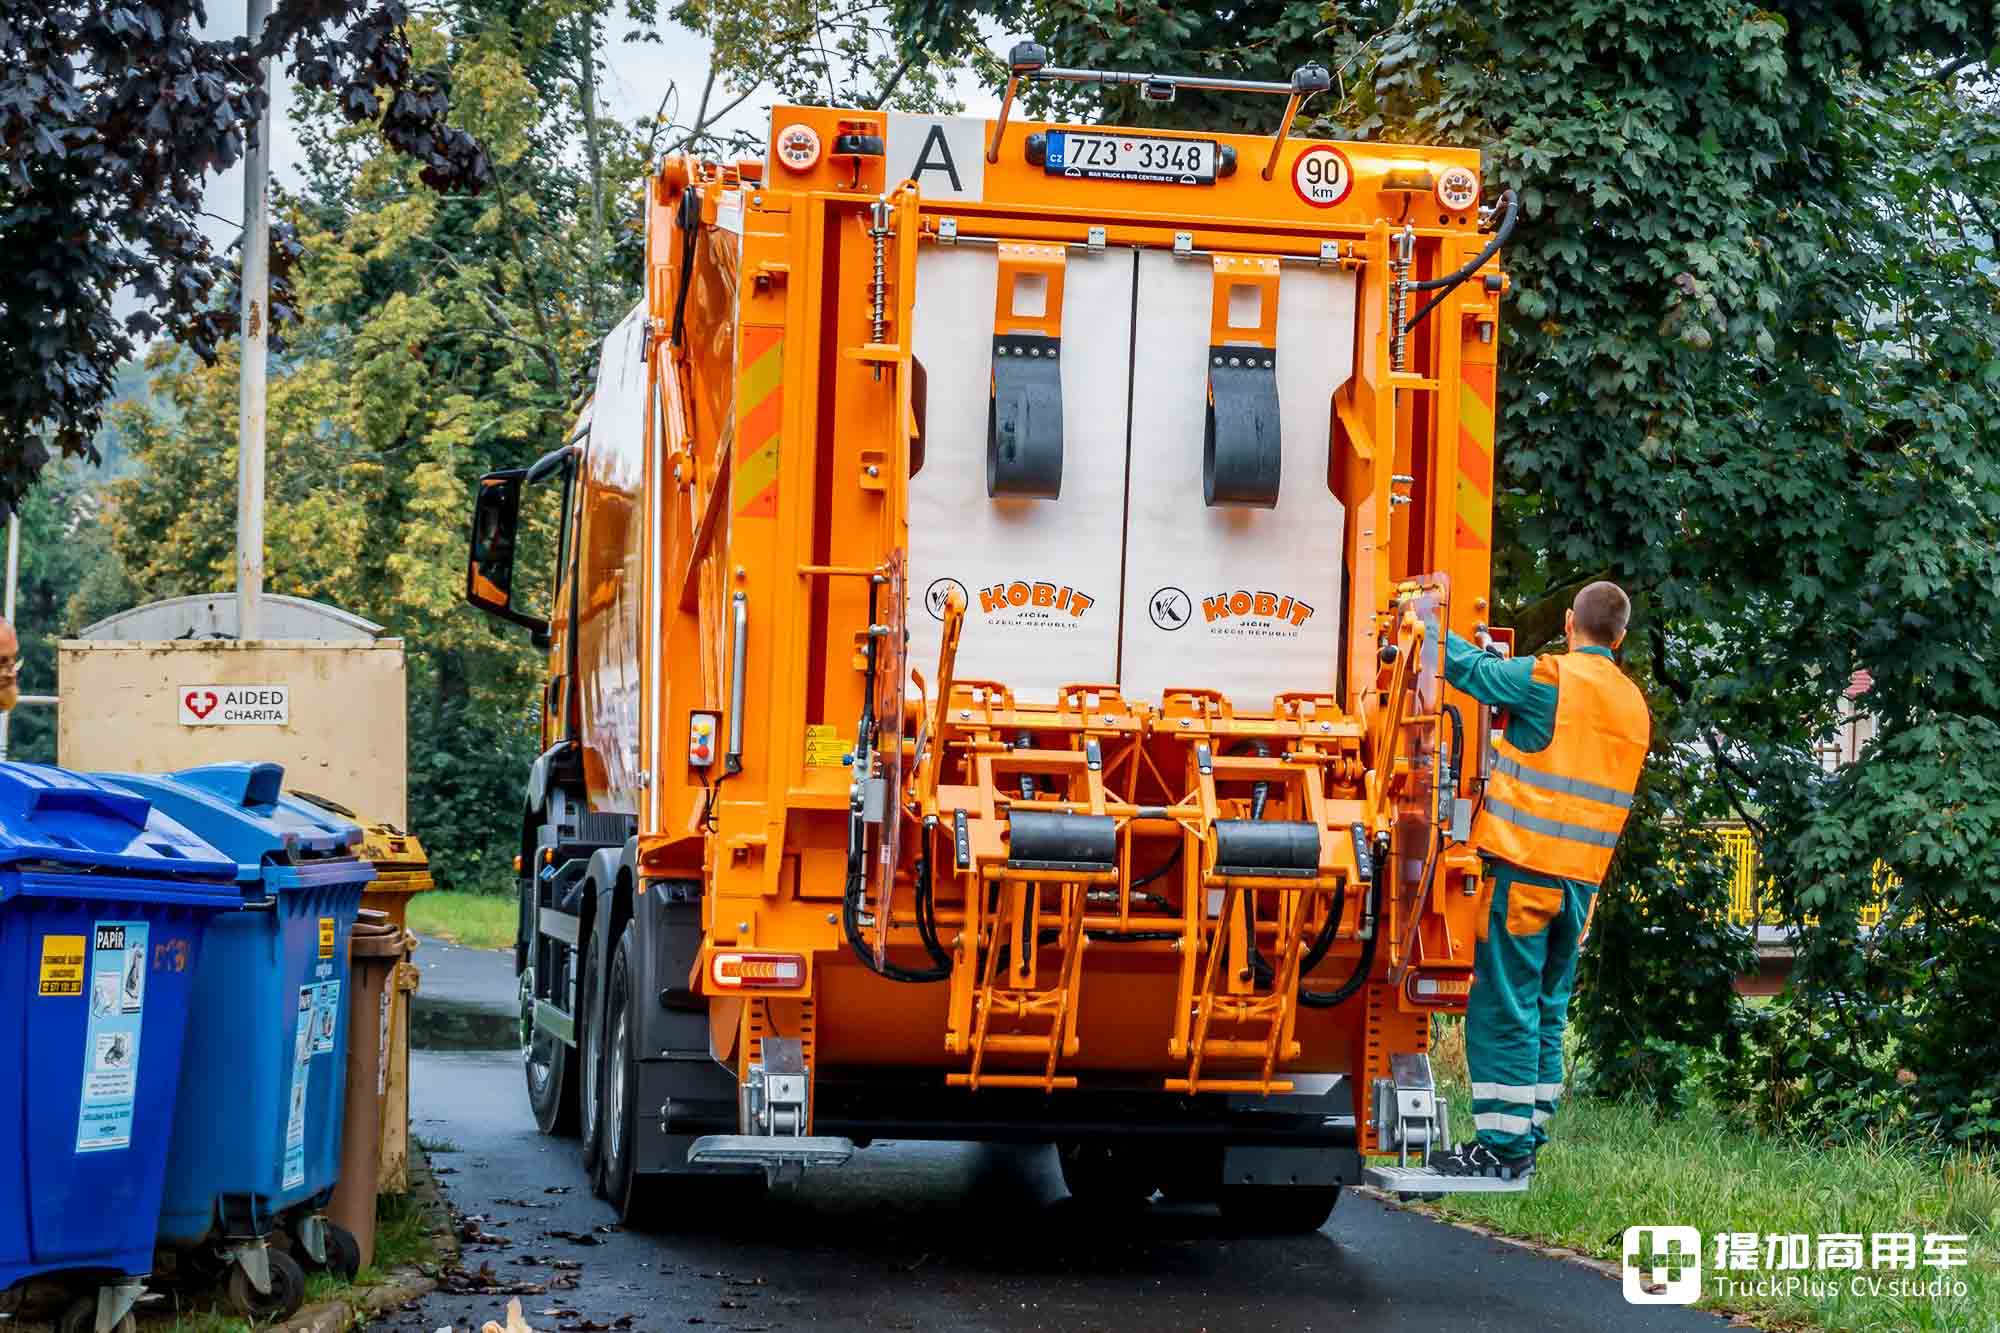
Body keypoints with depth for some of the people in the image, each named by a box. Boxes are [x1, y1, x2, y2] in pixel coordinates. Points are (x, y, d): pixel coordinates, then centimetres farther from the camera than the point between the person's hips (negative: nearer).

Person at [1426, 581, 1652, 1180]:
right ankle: (1527, 1142, 15)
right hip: (1582, 881, 7)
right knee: (1545, 1013, 13)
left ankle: (1502, 1146, -5)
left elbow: (1468, 668, -5)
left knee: (1503, 1010, -4)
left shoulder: (1550, 678, -9)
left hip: (1524, 869, -7)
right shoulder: (1635, 706, 13)